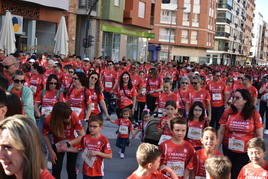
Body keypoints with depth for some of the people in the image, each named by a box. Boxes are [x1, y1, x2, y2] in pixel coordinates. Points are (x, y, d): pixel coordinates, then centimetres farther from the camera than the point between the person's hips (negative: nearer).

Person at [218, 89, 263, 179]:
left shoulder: (254, 114, -10)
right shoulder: (228, 112, -5)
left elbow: (259, 135, -4)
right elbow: (221, 132, 0)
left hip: (246, 152, -2)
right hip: (228, 150, 2)